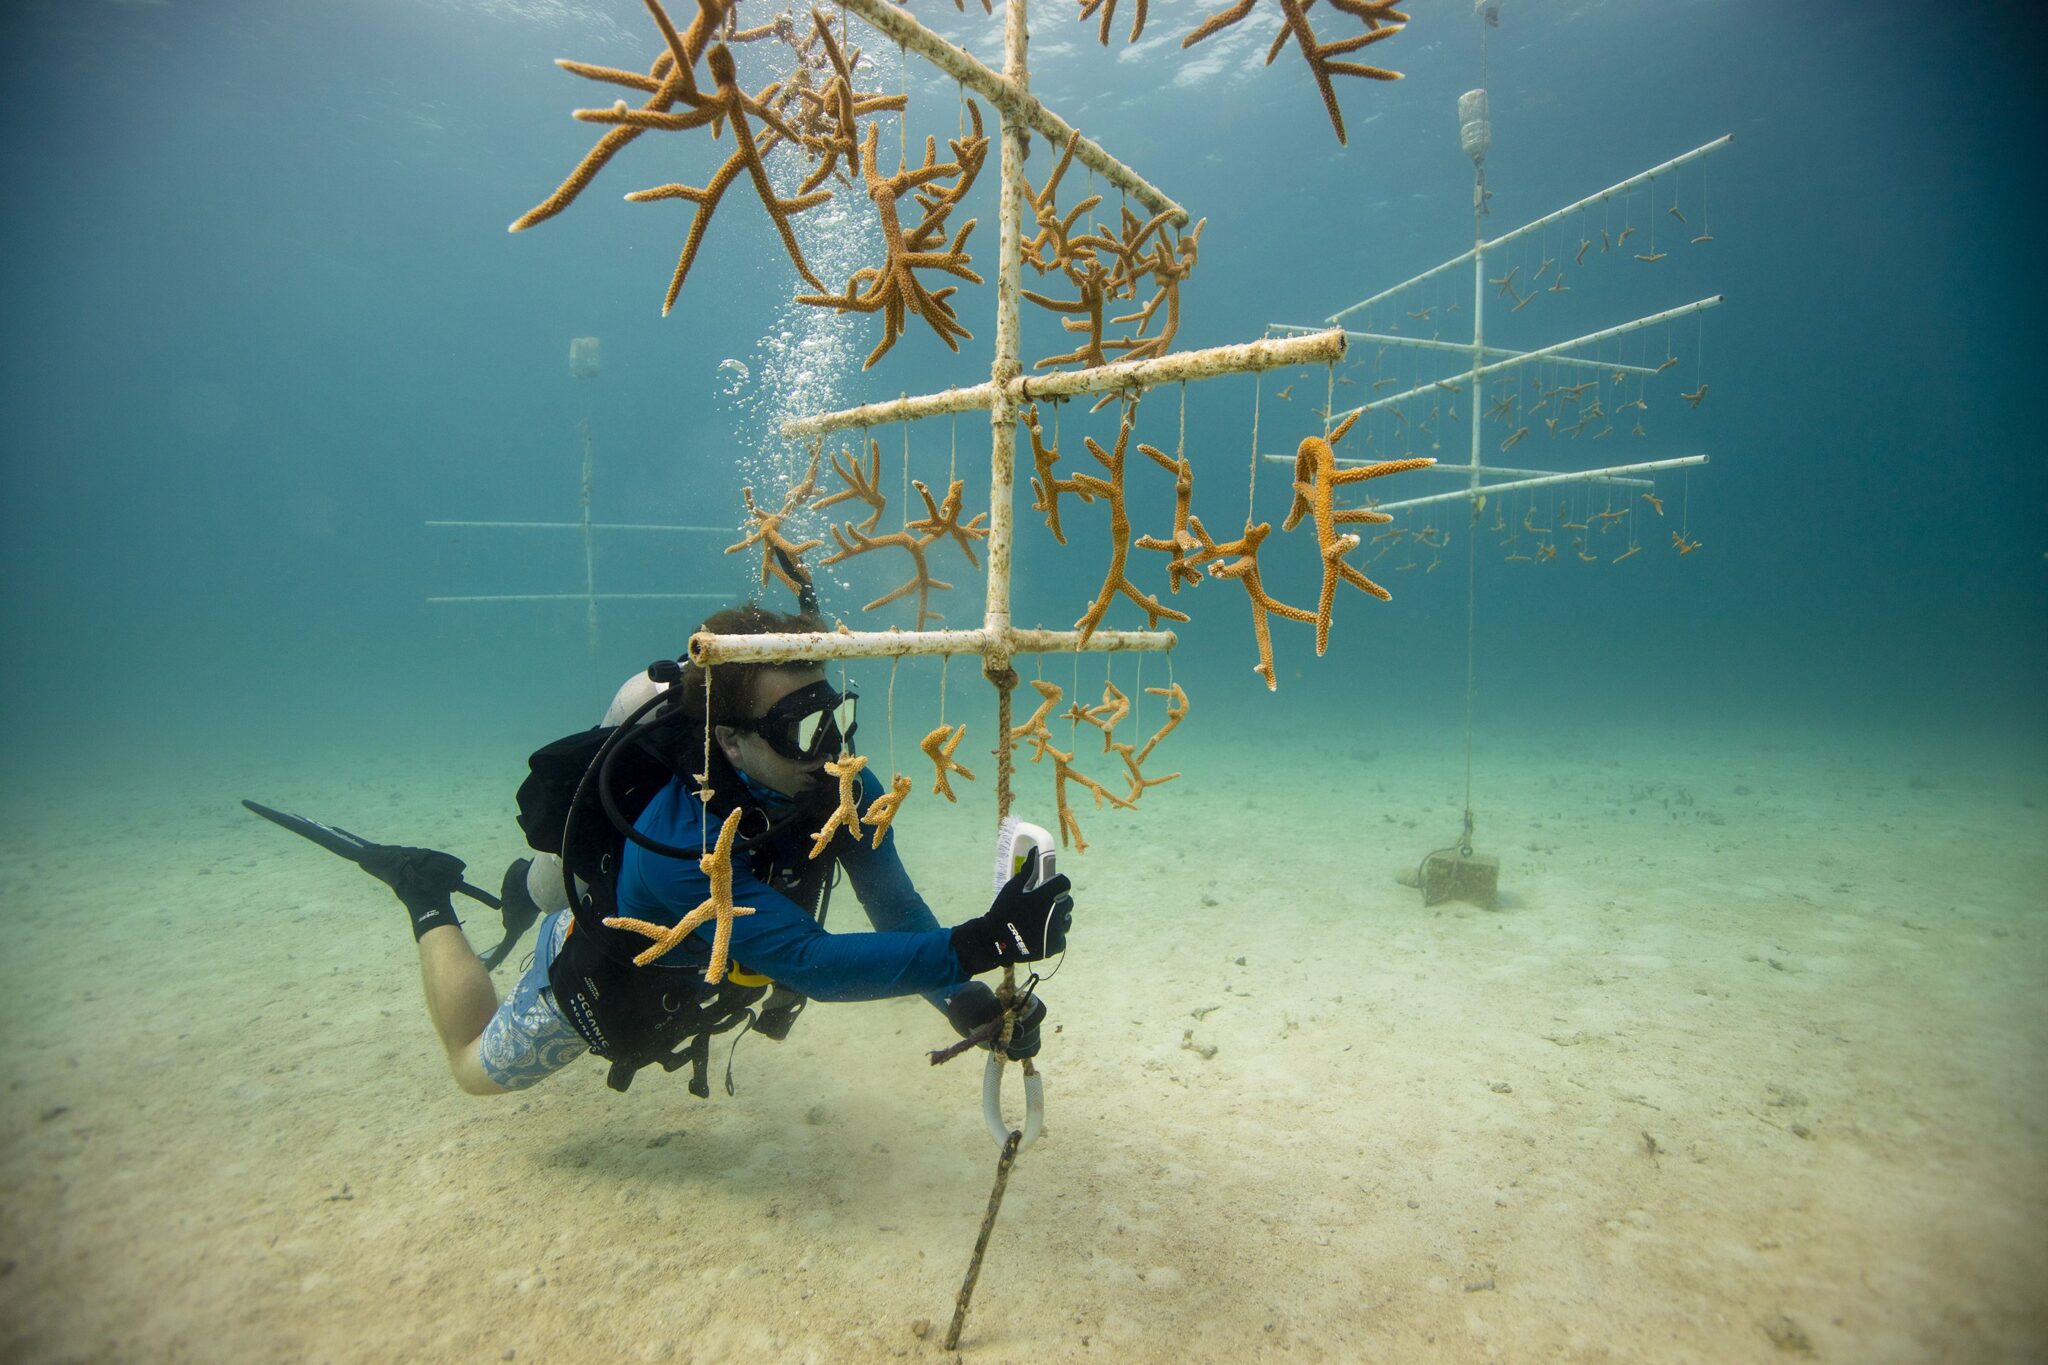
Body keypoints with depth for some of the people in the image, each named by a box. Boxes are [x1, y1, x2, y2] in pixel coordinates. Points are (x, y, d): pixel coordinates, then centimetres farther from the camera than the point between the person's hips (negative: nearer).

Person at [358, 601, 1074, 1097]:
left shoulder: (844, 788, -30)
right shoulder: (680, 843, -48)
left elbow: (897, 909, -26)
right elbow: (810, 963, -51)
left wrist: (969, 1001, -43)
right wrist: (980, 945, -61)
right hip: (601, 977, -5)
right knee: (477, 1068, 22)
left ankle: (543, 890, 52)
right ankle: (428, 897, 35)